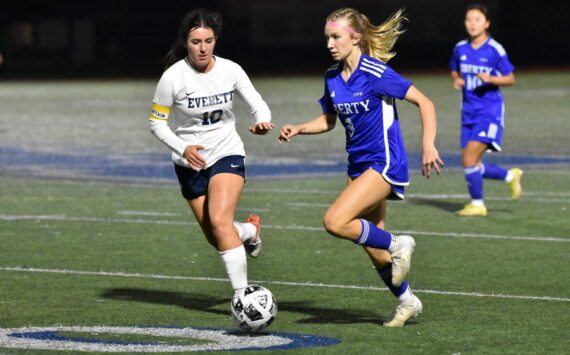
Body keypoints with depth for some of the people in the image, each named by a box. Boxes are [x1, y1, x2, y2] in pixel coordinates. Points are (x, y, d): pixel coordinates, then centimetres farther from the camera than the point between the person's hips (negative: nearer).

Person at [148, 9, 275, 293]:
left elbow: (258, 104, -1)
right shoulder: (173, 77, -15)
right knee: (215, 238, 5)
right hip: (190, 161, 1)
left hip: (227, 154, -1)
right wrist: (183, 148, -21)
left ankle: (242, 293, -17)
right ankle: (249, 230, 41)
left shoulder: (230, 70, -10)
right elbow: (156, 122, -6)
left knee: (219, 221, -24)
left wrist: (263, 123, -24)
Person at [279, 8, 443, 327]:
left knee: (335, 222, -23)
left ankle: (398, 245, -3)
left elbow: (425, 103, -14)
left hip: (385, 164, -8)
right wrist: (299, 129, 2)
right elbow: (329, 120, 20)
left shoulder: (375, 73, -16)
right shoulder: (333, 78, 5)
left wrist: (429, 146, -23)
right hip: (359, 166, 8)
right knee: (375, 251, 10)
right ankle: (407, 301, 30)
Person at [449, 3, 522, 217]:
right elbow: (455, 71, 22)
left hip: (490, 112, -6)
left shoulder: (495, 50, -9)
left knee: (469, 158, -16)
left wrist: (490, 79, -21)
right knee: (470, 163, 4)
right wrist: (457, 81, -1)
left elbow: (510, 79, -4)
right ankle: (511, 176, 29)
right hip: (469, 111, 6)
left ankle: (477, 204, 1)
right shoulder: (460, 49, 5)